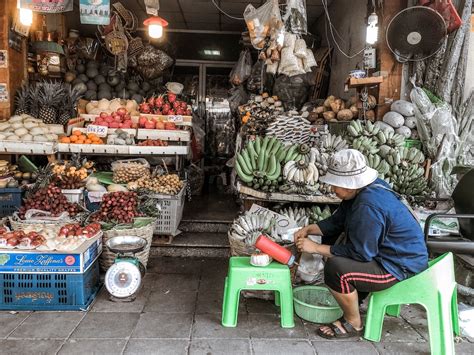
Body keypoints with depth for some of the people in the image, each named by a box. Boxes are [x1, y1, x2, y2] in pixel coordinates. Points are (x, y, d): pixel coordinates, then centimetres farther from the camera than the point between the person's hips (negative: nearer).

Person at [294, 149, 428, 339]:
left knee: (335, 268, -30)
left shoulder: (368, 206, -31)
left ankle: (353, 324, -3)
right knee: (330, 236, 19)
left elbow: (359, 252, -27)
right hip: (384, 251, 11)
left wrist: (315, 248, -21)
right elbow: (336, 222, 9)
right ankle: (355, 294, 27)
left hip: (401, 266, -11)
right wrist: (308, 229, -4)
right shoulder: (362, 190, 0)